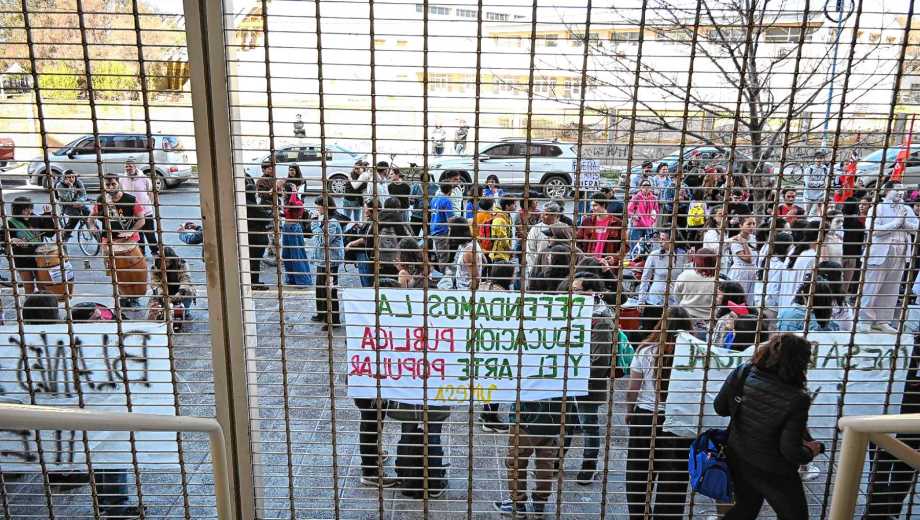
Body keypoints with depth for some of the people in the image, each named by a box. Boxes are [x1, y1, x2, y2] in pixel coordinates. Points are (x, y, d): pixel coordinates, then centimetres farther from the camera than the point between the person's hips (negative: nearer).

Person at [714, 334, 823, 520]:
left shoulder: (741, 374, -17)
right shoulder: (796, 400, -28)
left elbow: (720, 407, -3)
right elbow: (791, 451, -22)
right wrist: (810, 451, -2)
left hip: (738, 460, 5)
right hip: (773, 472, -5)